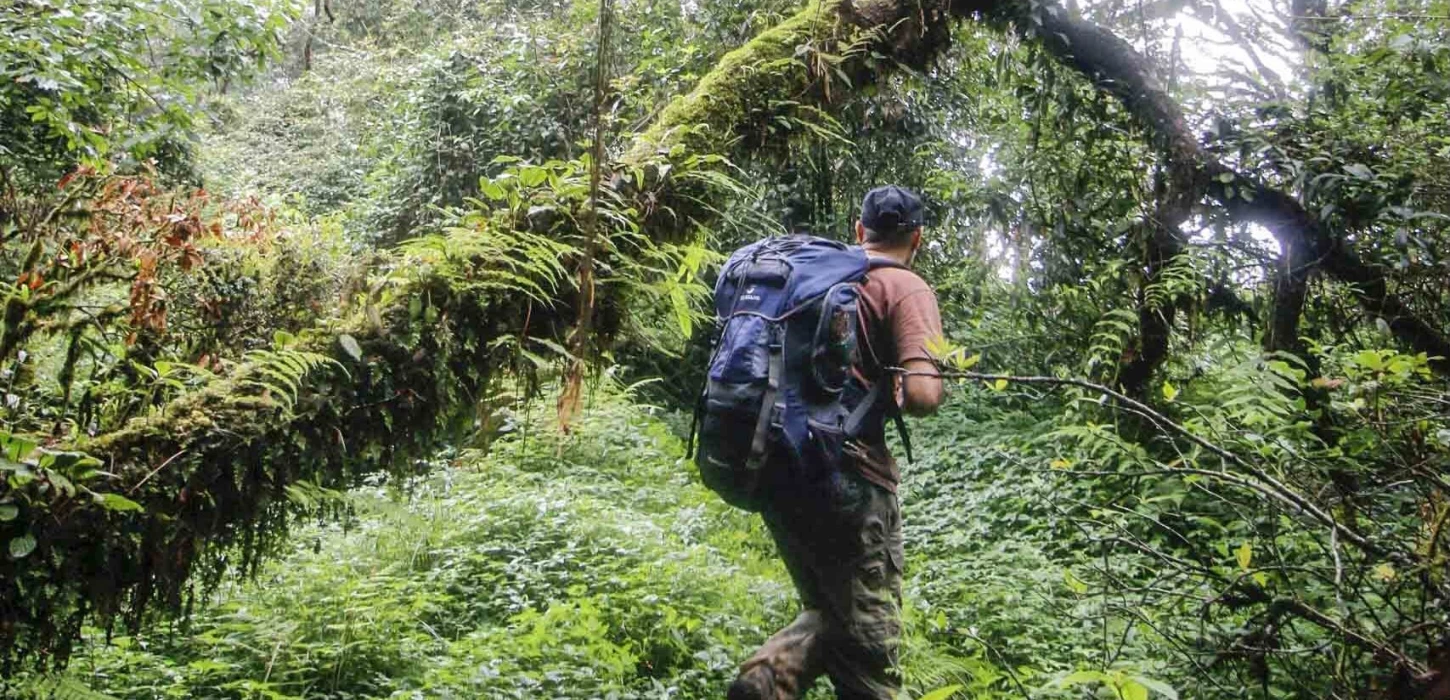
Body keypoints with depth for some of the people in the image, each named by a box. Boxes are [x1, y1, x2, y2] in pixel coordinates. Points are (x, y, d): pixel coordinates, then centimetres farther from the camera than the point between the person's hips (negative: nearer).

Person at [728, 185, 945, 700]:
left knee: (827, 615, 21)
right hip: (849, 481, -6)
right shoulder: (906, 287, -4)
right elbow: (923, 394, -17)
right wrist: (892, 396, 4)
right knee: (868, 655, 6)